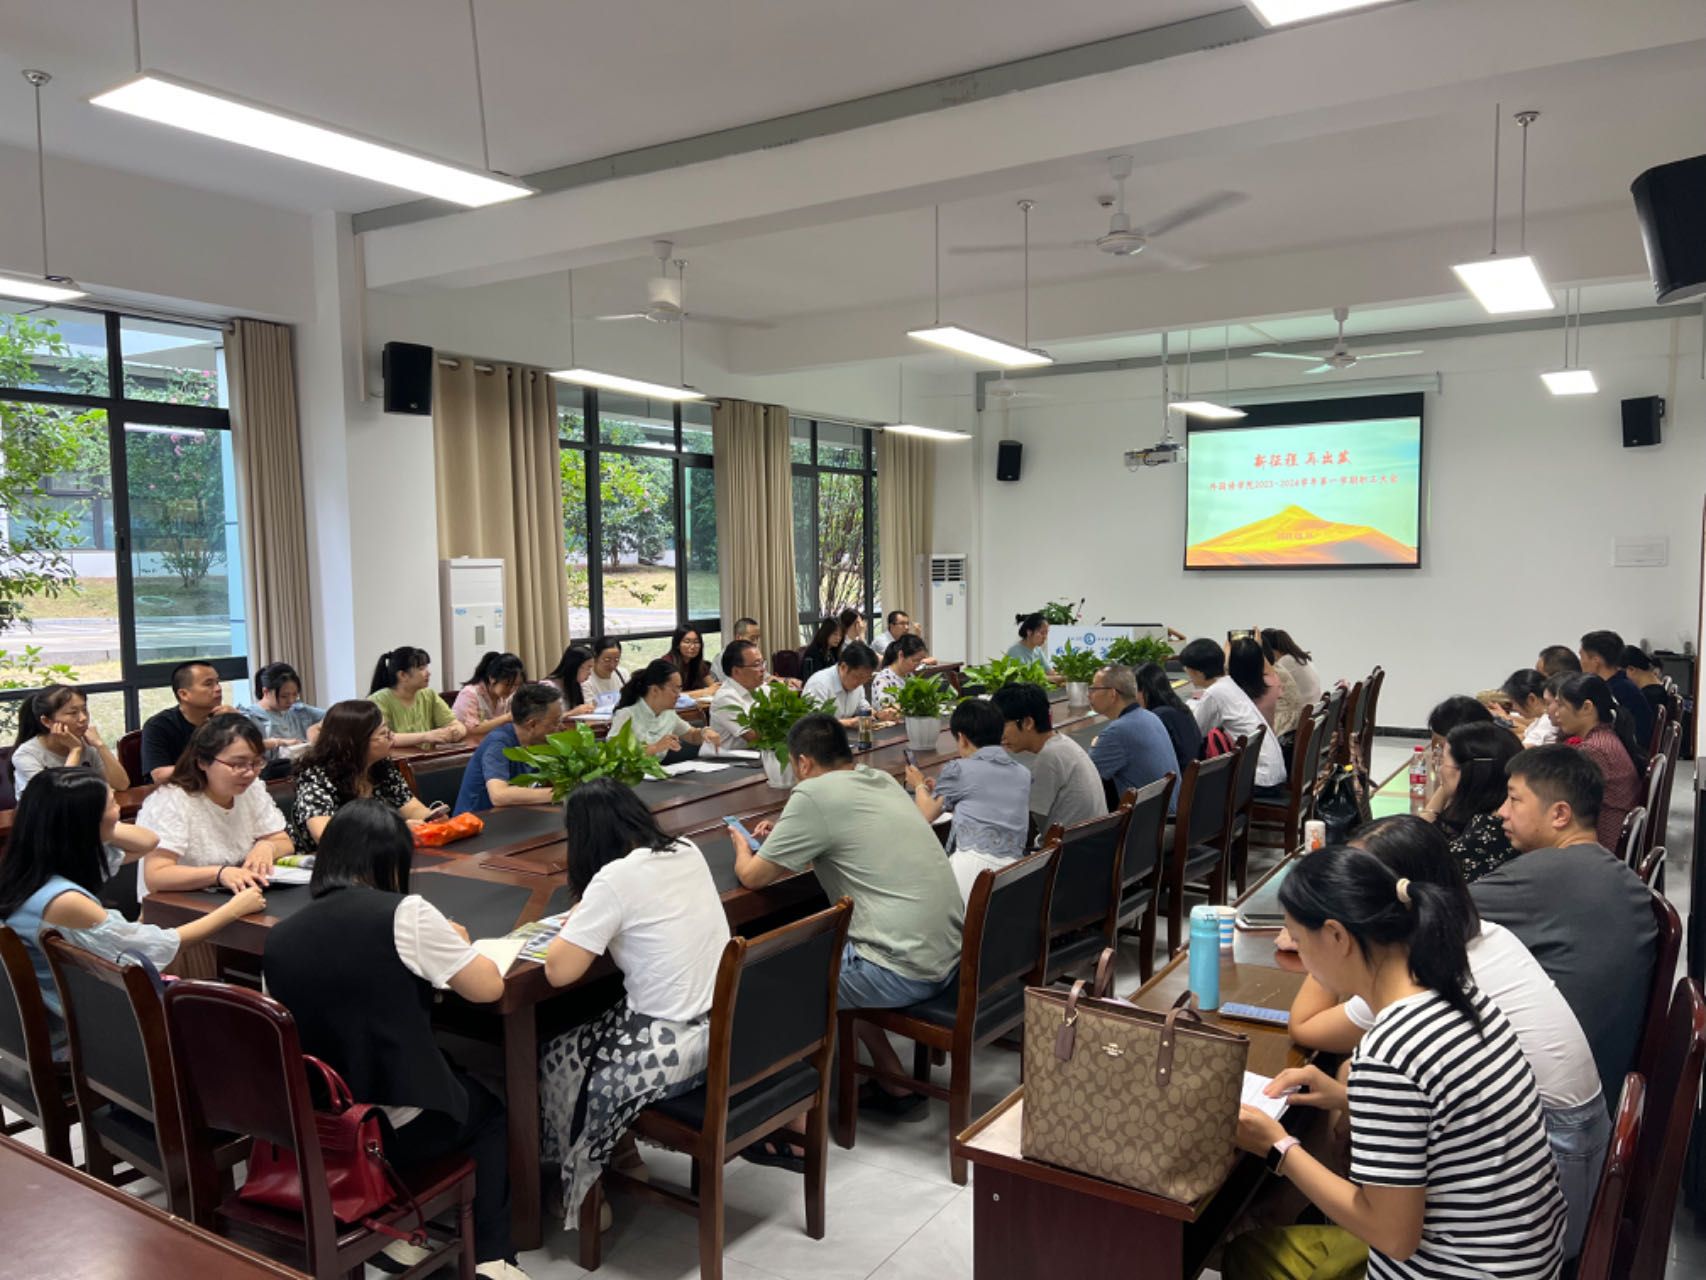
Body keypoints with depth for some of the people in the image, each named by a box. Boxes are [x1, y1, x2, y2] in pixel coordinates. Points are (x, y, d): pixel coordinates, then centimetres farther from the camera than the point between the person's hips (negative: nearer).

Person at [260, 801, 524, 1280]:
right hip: (397, 1126, -5)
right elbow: (488, 988, -8)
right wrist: (453, 945, 12)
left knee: (463, 1091, 31)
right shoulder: (404, 914, -16)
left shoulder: (279, 936, 0)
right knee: (489, 1110, 25)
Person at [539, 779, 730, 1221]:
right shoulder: (688, 852, 3)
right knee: (594, 1037, 26)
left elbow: (558, 971, -16)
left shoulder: (615, 879, -19)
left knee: (559, 1064, 15)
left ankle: (582, 1194, 33)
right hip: (727, 1025, 8)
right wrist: (591, 919, 14)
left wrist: (573, 927, 3)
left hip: (680, 1043, -7)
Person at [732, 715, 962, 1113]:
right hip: (950, 956, 8)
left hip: (906, 972, -8)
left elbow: (753, 876, -3)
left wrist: (742, 847, 18)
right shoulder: (879, 779, 11)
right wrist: (782, 836, 27)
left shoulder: (813, 795, -12)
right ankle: (892, 1081, 26)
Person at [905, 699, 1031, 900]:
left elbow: (926, 814, 13)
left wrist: (919, 786, 33)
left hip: (972, 865, -6)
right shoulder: (1023, 774, 17)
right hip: (1013, 871, 6)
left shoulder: (958, 769, 2)